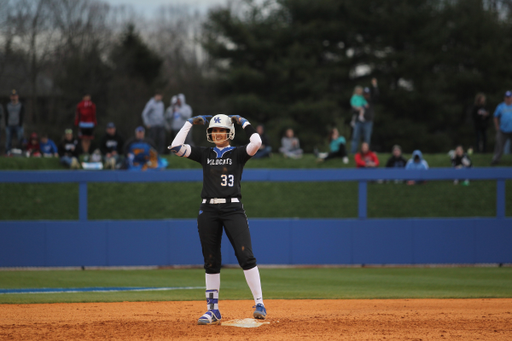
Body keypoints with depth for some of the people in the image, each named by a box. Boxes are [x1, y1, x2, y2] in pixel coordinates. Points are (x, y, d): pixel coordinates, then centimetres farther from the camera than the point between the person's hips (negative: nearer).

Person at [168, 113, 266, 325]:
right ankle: (212, 309, 11)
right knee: (211, 262, 5)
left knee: (246, 256, -14)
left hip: (232, 209, -3)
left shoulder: (238, 154, 6)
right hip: (208, 210, 3)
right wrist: (190, 123, 10)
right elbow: (176, 146, 5)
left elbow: (257, 143, -14)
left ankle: (259, 304, -11)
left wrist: (243, 123, 0)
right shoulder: (204, 154, 13)